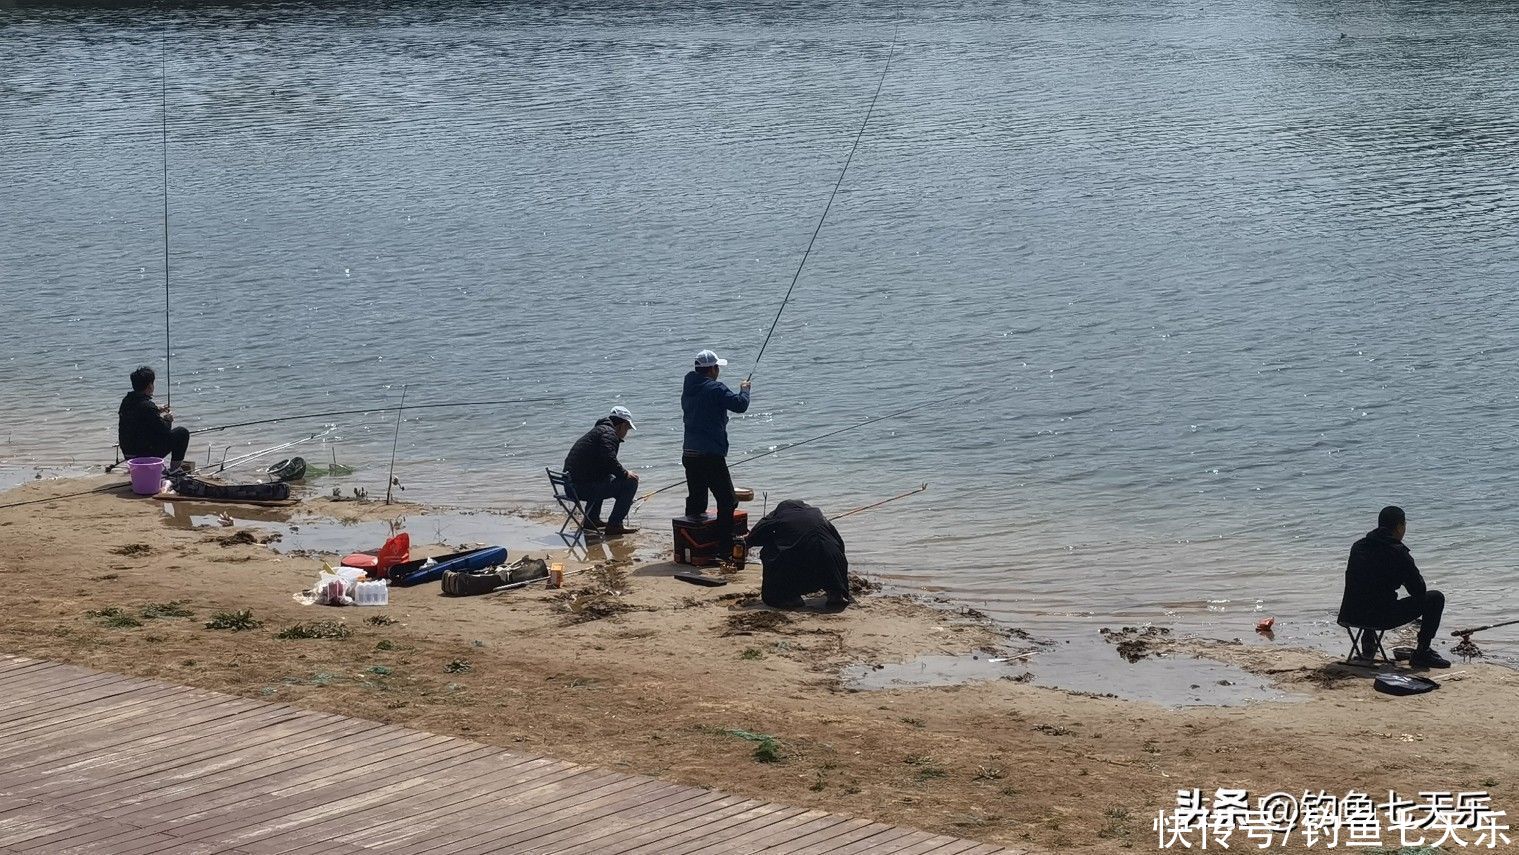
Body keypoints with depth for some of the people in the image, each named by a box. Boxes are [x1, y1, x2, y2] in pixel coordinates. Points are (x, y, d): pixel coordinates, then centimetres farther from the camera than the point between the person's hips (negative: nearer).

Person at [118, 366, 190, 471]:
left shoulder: (126, 402, 2)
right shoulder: (147, 406, -23)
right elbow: (164, 432, -17)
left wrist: (157, 410, 23)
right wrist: (168, 420, 4)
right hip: (146, 454, -8)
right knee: (182, 433, 2)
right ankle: (175, 468, 9)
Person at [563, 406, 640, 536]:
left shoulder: (597, 430, 26)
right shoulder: (608, 433, -7)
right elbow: (609, 460, -25)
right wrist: (625, 474, -7)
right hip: (584, 487, -10)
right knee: (630, 481, -5)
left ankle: (591, 520, 34)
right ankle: (614, 525, -3)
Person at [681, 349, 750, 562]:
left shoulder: (688, 389, 11)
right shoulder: (715, 389, -13)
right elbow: (740, 405, -17)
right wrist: (744, 389, 4)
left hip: (689, 454, 8)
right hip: (711, 455, -8)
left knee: (695, 501, 15)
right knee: (726, 501, -3)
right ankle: (725, 548, -8)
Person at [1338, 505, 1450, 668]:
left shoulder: (1358, 546, 9)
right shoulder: (1397, 552, -12)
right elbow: (1419, 590, -5)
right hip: (1382, 618, -7)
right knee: (1436, 598, 3)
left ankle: (1368, 646, 40)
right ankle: (1422, 652, 6)